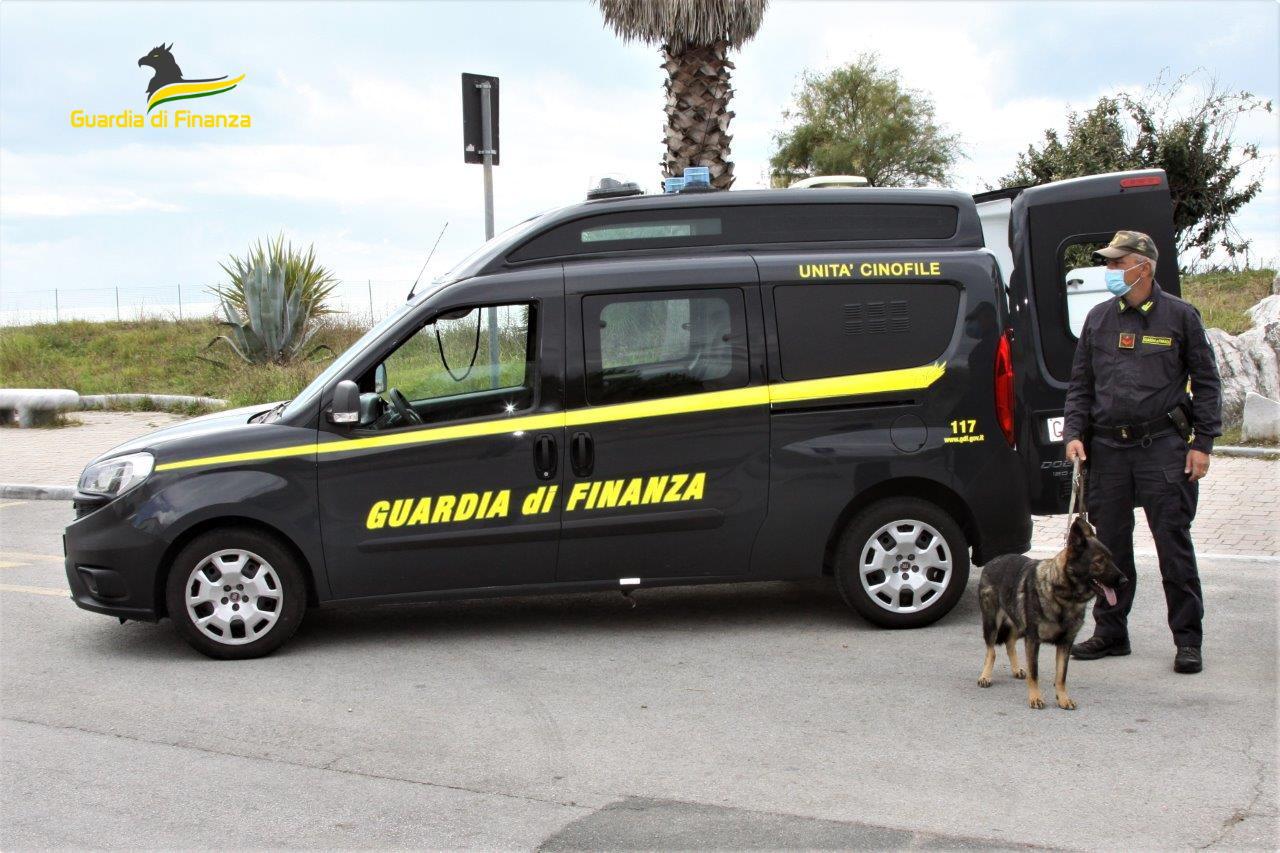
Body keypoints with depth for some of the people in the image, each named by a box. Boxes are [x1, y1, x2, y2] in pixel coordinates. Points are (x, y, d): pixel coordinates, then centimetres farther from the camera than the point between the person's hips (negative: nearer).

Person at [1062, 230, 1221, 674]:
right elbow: (1080, 384, 15)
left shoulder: (1180, 316, 2)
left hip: (1162, 447, -4)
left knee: (1174, 545, -2)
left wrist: (1202, 443, -3)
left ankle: (1188, 640, 7)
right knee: (1109, 545, 8)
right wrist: (1074, 433, 3)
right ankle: (1110, 632, 20)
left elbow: (1206, 383, 4)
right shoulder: (1098, 318, 12)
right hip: (1107, 449, 4)